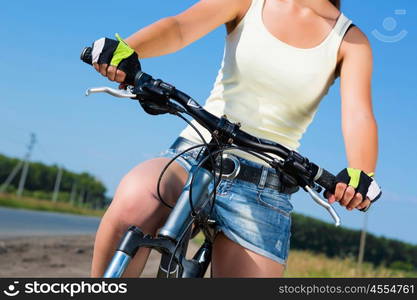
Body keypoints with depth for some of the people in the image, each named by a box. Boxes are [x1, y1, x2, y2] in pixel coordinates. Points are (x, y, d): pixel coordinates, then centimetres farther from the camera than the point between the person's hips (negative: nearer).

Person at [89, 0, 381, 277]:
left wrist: (360, 175, -33)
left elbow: (358, 114, -11)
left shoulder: (350, 40, 5)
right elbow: (180, 26, -12)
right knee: (133, 202, -31)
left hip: (263, 188, 1)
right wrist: (126, 49, -34)